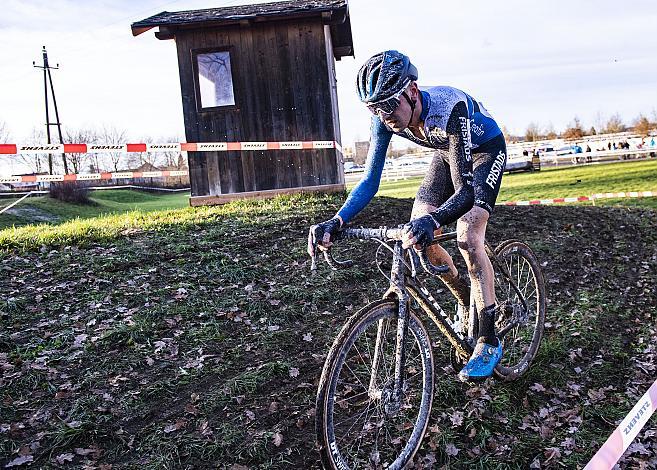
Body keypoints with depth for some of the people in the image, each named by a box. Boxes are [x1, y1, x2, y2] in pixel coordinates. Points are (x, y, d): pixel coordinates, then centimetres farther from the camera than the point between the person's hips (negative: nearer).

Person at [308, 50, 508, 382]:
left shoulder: (448, 109, -42)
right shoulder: (385, 119, -24)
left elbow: (465, 191, -46)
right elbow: (370, 181, -22)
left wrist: (432, 221, -66)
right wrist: (336, 222, -37)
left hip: (486, 150, -6)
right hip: (448, 153, 6)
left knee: (467, 238, -23)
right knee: (415, 235, -7)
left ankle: (489, 342, -9)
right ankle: (467, 306, 17)